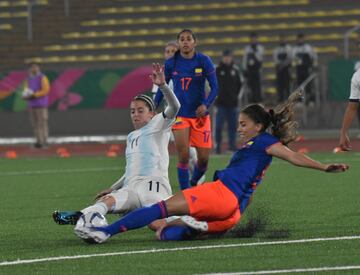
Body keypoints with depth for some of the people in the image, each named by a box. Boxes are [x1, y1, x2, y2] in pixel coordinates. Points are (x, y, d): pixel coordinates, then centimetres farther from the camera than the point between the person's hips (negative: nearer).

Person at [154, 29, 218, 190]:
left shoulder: (204, 61, -5)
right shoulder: (171, 63, -1)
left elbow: (214, 87, -4)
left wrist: (205, 104, -20)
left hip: (199, 114, 0)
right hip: (180, 115, 0)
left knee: (203, 158, 1)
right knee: (183, 157, -12)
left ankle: (194, 183, 30)